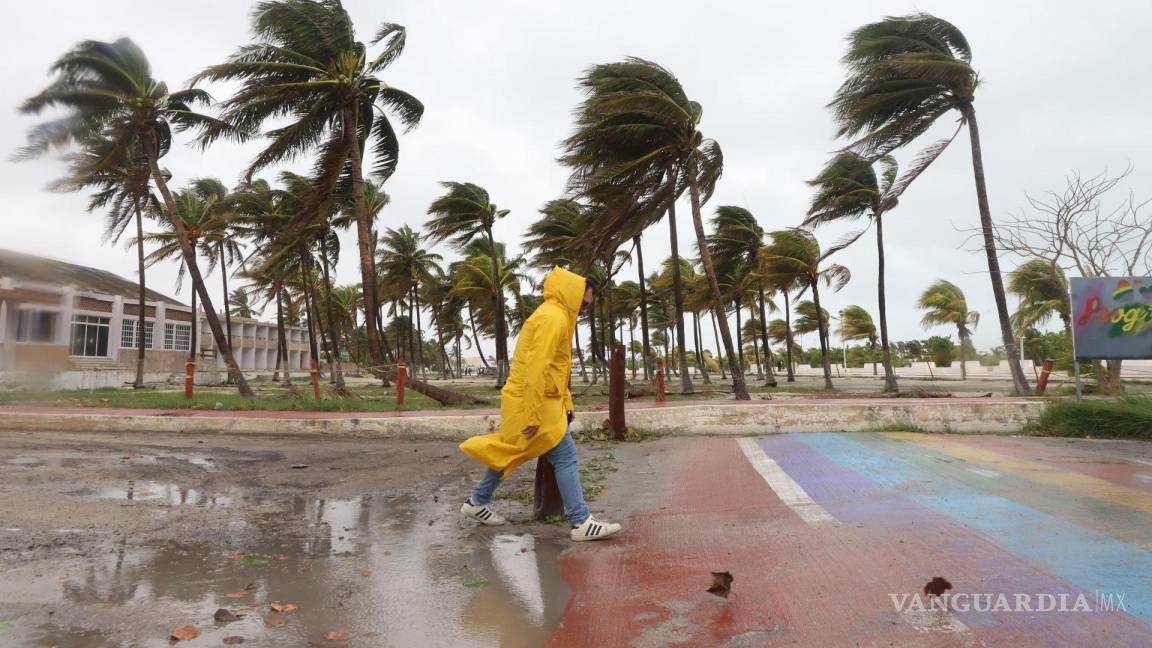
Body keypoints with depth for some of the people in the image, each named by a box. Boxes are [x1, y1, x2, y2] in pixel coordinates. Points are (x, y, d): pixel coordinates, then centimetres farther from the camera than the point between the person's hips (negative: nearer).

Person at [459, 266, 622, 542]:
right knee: (566, 457, -6)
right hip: (532, 404, -10)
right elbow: (536, 370, -25)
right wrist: (534, 415, -25)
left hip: (522, 401, 10)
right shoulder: (552, 318, -18)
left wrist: (565, 405, 16)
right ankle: (581, 522, -1)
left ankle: (477, 503, 32)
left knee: (510, 453, 19)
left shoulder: (558, 317, 16)